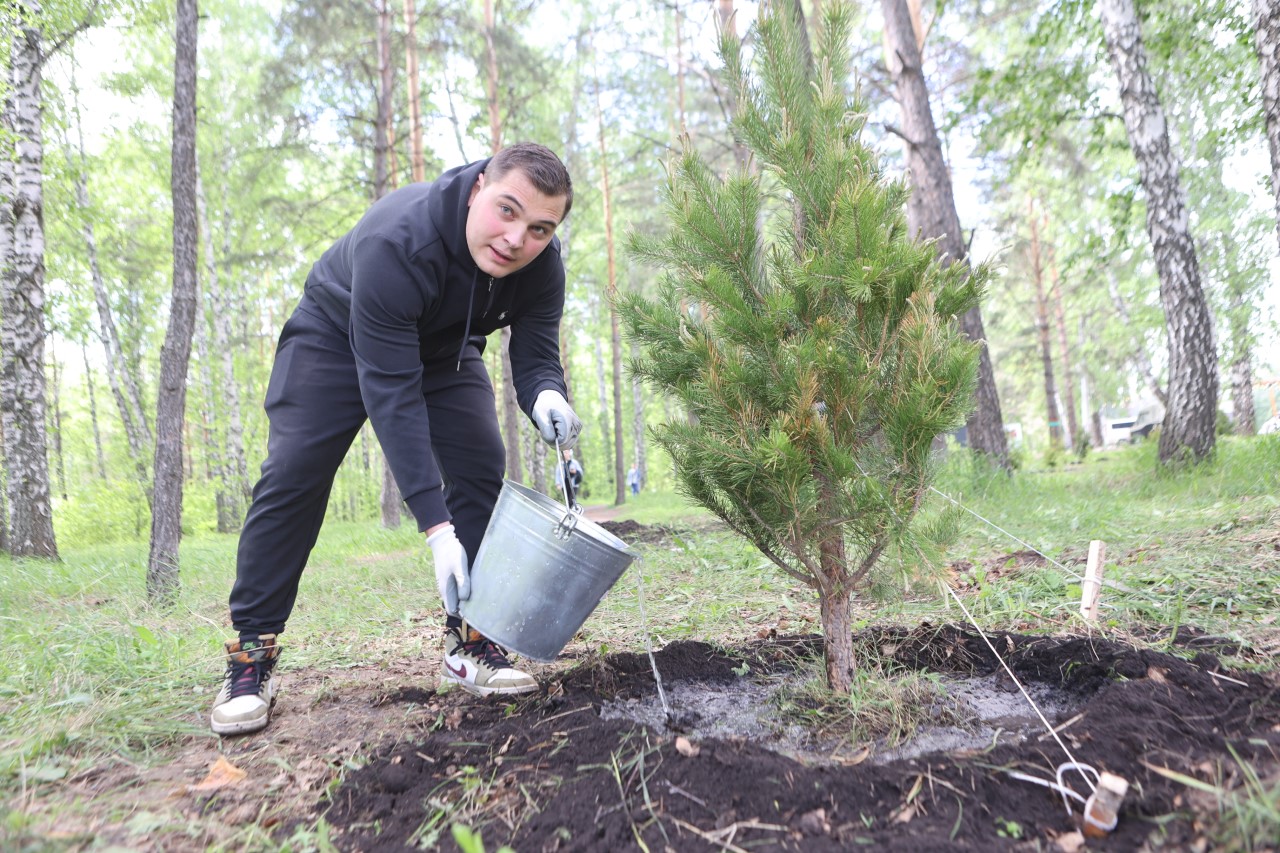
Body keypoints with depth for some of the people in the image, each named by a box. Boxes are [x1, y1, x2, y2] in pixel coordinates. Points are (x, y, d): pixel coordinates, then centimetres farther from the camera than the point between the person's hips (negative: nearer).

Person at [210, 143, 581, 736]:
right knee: (293, 476, -14)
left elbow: (536, 356, -19)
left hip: (445, 349, 4)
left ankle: (470, 642, -2)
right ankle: (251, 657, -1)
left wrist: (545, 397, -48)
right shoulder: (395, 241, -41)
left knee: (482, 471, -12)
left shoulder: (542, 265, -25)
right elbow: (390, 390, -41)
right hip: (336, 337, -4)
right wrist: (436, 529, -45)